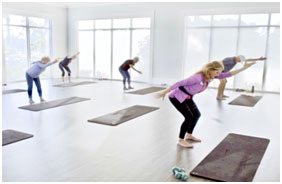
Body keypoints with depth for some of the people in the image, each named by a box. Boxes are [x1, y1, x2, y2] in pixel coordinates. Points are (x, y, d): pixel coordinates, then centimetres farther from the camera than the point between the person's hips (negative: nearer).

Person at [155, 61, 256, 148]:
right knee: (189, 117, -13)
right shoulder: (199, 77, -31)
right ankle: (181, 140, 3)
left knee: (197, 115, 14)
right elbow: (180, 83, -29)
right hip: (177, 96, -9)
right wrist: (164, 92, -27)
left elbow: (227, 75, 0)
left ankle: (188, 135, 34)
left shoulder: (210, 76, -5)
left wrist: (243, 68, -3)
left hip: (187, 97, 10)